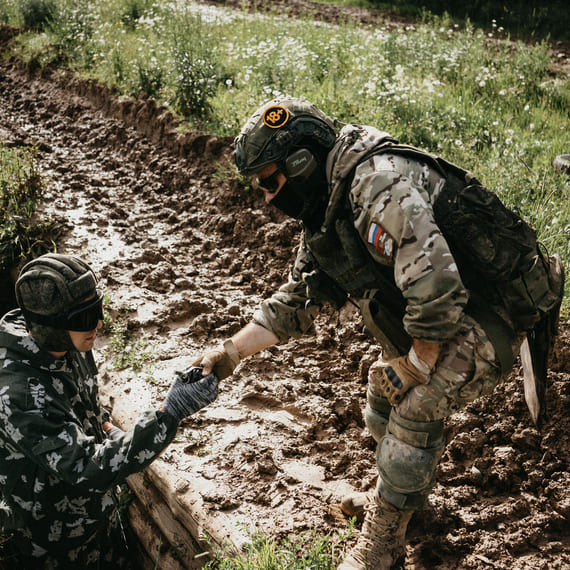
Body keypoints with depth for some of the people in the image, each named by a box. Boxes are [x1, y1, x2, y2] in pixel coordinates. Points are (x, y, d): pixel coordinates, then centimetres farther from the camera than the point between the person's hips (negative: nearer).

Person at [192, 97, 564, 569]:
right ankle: (405, 493, 44)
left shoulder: (380, 183, -30)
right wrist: (230, 352, 1)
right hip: (428, 323, 9)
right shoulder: (324, 213, 4)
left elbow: (436, 289, -38)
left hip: (486, 316, -9)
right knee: (385, 397, 15)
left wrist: (414, 368, -22)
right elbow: (294, 302, 11)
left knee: (415, 409, -16)